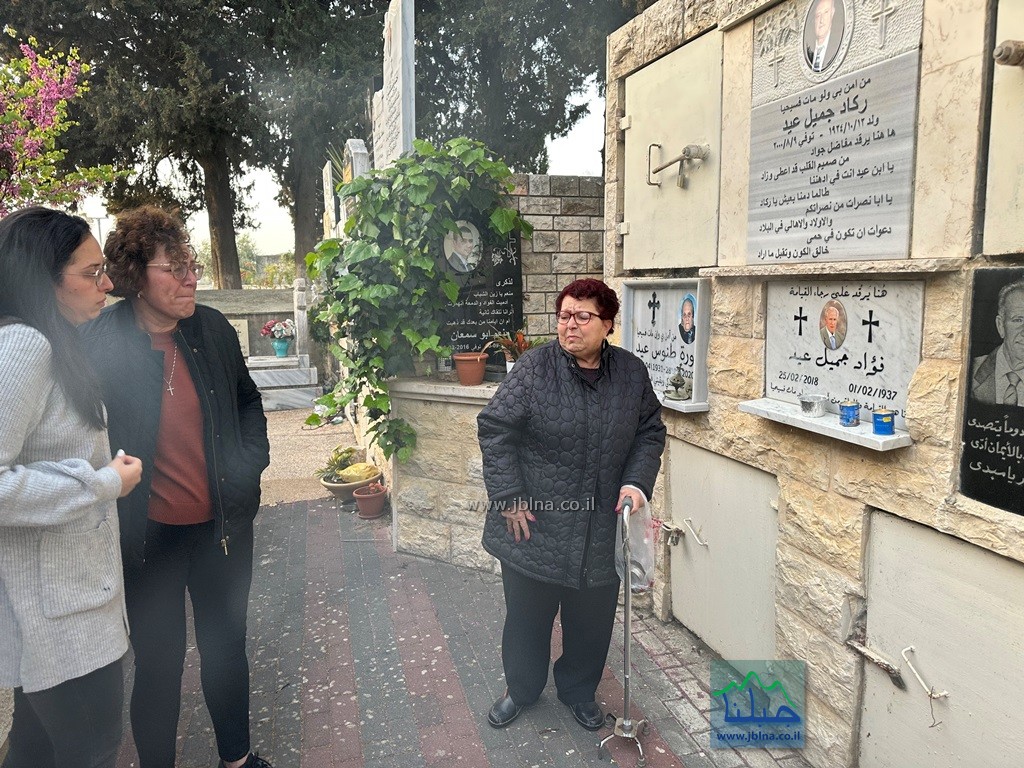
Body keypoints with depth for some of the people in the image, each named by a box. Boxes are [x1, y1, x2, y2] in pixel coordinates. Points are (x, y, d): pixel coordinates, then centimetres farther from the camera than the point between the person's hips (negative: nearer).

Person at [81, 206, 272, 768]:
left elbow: (247, 400, 12)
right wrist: (114, 496, -11)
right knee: (158, 663, 11)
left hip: (222, 526, 4)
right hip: (148, 535, -4)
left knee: (226, 647, 20)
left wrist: (251, 461, 1)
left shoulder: (213, 329, -1)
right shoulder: (99, 343, -13)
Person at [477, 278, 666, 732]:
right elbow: (494, 429, -10)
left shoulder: (631, 373, 0)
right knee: (527, 614, 16)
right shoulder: (534, 368, -12)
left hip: (601, 531, 3)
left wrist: (637, 482, -5)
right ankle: (521, 689, 42)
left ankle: (579, 691, 43)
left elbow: (650, 432, 10)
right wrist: (508, 499, -13)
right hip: (535, 525, -2)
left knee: (593, 619, 17)